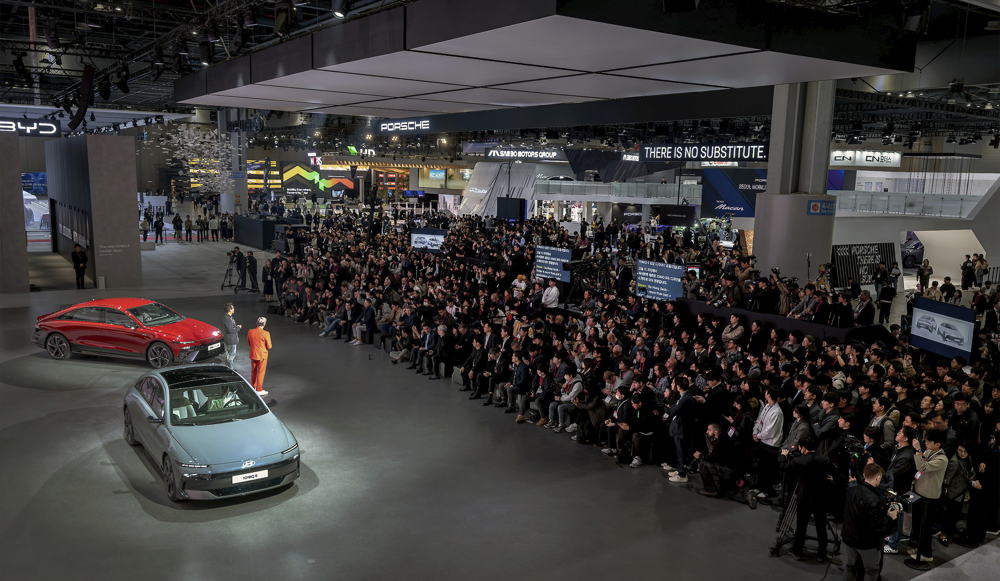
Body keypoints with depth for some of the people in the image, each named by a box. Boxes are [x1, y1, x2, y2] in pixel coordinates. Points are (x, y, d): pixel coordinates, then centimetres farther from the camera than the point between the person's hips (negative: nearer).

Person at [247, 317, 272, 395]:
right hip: (262, 355, -4)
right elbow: (269, 346, -13)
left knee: (253, 371, 20)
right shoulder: (266, 334, -20)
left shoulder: (250, 332, -6)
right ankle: (259, 390, 13)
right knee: (261, 372, 7)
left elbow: (249, 343, 8)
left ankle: (253, 387, 33)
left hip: (253, 354, 5)